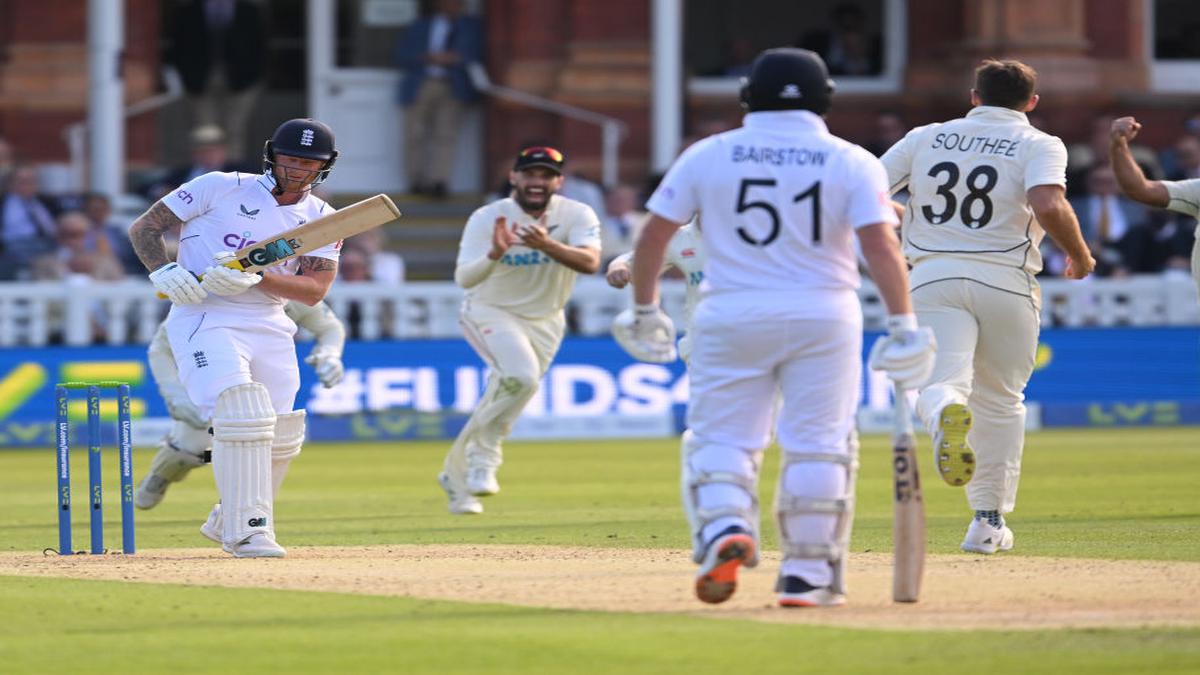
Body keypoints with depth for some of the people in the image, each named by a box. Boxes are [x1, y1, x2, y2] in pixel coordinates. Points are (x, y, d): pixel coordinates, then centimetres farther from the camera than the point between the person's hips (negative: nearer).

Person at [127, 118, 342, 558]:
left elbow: (314, 291, -7)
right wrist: (164, 271, -19)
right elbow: (143, 228, 0)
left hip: (269, 326, 6)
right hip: (203, 319, -6)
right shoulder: (221, 188, -3)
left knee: (282, 437, 9)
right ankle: (246, 530, -19)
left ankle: (232, 520, 33)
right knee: (243, 414, -24)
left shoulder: (320, 218, 7)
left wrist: (254, 276, -22)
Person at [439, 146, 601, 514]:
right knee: (520, 375, -29)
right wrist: (494, 254, -48)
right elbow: (463, 278, -28)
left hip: (544, 321, 4)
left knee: (505, 395, 8)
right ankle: (484, 456, -11)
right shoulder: (488, 218, -19)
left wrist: (547, 245, -49)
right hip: (491, 313, -4)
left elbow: (590, 262, -33)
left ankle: (459, 472, 27)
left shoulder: (577, 215, -15)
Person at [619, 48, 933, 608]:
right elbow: (880, 245, -10)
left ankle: (723, 526, -21)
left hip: (731, 316, 0)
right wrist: (903, 325, -10)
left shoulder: (708, 156, 3)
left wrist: (644, 309, 15)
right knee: (818, 445, 6)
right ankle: (808, 576, 5)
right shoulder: (851, 162, 0)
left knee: (721, 437, 6)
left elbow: (654, 235, 3)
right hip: (824, 317, 0)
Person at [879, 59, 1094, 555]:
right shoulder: (1039, 145, 3)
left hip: (933, 274, 1)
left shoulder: (927, 138, 12)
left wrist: (897, 215, 29)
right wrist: (1081, 258, -1)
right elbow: (1050, 206, -17)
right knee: (1001, 399, 15)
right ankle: (989, 521, 15)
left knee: (941, 380, -7)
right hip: (1005, 280, -1)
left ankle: (947, 413, -45)